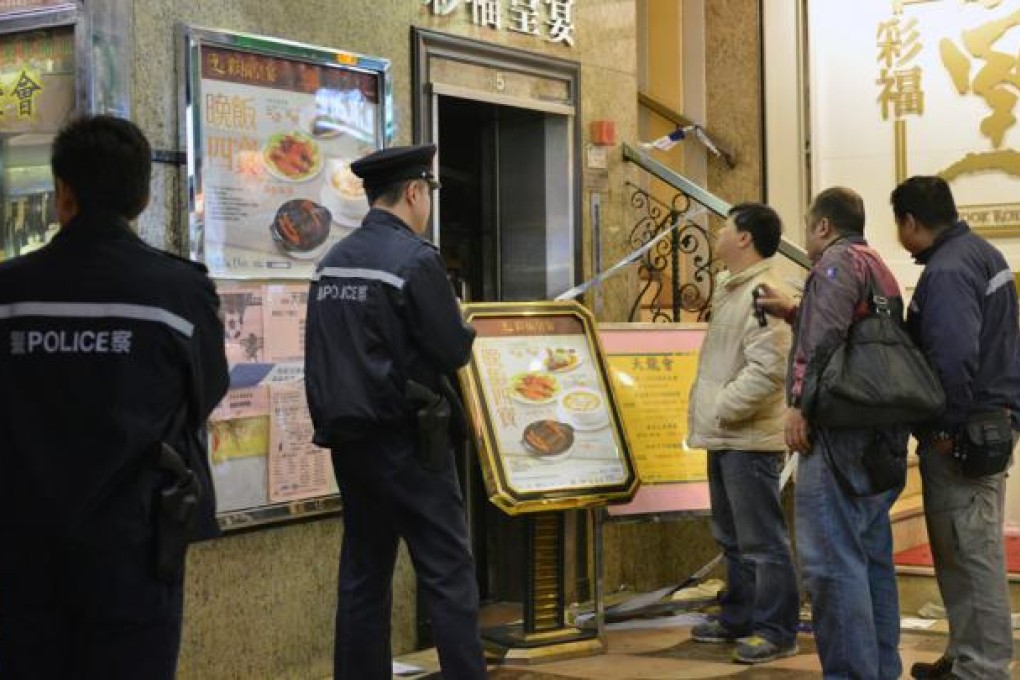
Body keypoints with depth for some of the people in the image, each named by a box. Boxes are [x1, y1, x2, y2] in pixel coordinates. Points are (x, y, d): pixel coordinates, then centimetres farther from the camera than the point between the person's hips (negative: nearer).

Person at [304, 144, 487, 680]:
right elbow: (453, 352, -12)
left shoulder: (332, 262, 8)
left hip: (347, 439, 7)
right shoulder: (415, 259, -13)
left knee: (363, 577, 11)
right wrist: (465, 331, 7)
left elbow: (329, 352, 11)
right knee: (448, 575, -2)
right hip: (404, 440, -7)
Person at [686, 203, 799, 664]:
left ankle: (776, 631, 4)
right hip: (725, 437, 11)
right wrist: (708, 415, 16)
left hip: (748, 439, -11)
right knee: (732, 538, 19)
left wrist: (722, 410, -19)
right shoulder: (728, 287, 15)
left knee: (761, 540, -3)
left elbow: (767, 370, -25)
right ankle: (739, 619, 31)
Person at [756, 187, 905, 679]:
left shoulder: (838, 261, -8)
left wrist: (799, 402, -20)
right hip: (880, 435, 10)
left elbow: (826, 336, -22)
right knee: (871, 555, 14)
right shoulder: (879, 269, 22)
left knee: (831, 559, -10)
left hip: (838, 432, -10)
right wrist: (794, 313, 30)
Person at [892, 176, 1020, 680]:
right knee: (964, 550, 16)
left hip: (964, 434, -10)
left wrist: (948, 426, -19)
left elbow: (954, 356, -29)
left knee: (971, 553, -3)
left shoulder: (947, 270, -18)